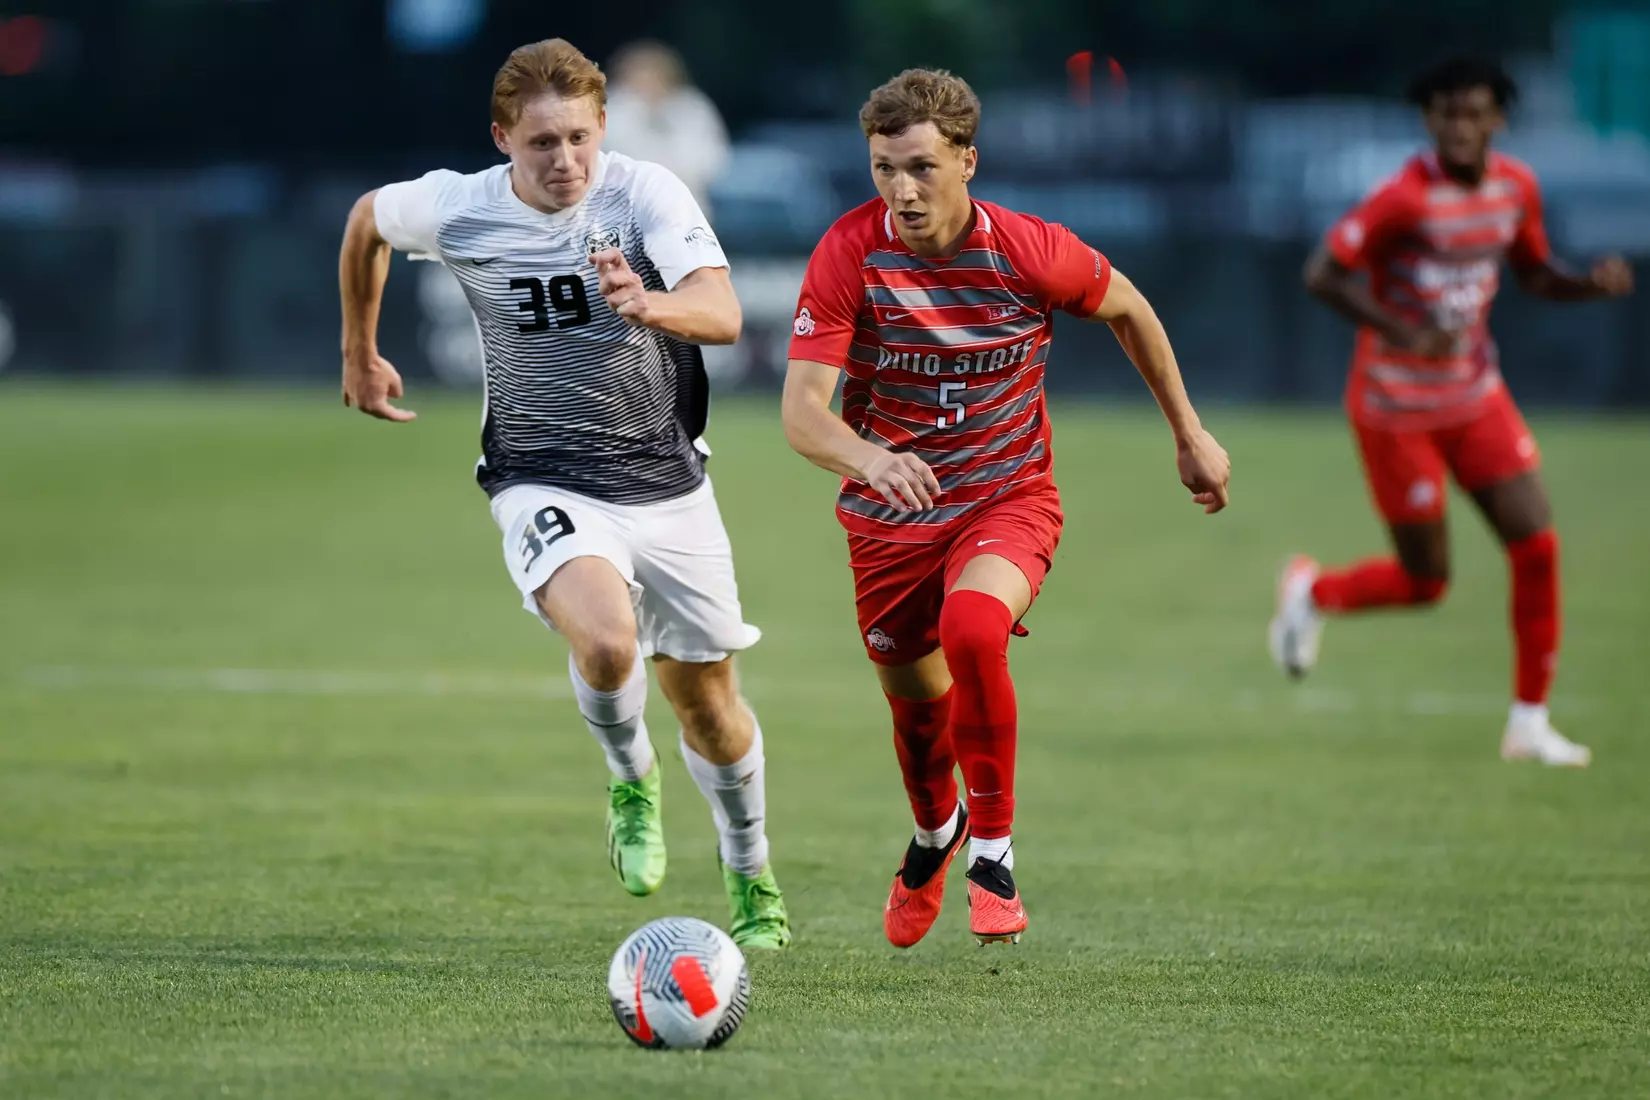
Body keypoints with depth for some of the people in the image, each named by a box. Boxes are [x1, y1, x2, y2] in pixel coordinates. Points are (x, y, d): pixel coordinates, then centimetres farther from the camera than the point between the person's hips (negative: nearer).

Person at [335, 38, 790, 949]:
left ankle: (752, 881, 39)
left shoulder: (646, 193, -15)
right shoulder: (455, 209, -10)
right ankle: (630, 783, 4)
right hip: (543, 487, -1)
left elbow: (723, 314, -29)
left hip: (667, 486, 1)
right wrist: (360, 353, 22)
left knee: (706, 699, 12)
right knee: (607, 645, -30)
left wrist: (652, 306, -50)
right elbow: (366, 220, 13)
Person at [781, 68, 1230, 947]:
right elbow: (801, 411, -26)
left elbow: (1128, 310, 6)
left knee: (973, 628, -32)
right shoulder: (849, 254, -18)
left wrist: (1188, 432, 13)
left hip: (1008, 496, -2)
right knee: (915, 700, 14)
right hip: (891, 507, 2)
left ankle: (993, 849, -13)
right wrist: (869, 458, -48)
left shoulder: (1032, 254, -17)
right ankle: (934, 829, 52)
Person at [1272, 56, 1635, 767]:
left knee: (1536, 545, -6)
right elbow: (1323, 276, -19)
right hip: (1397, 408, -6)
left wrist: (1593, 283, -8)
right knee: (1426, 581, 1)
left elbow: (1535, 275, 14)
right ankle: (1311, 593, 32)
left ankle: (1530, 722, 6)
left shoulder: (1516, 187, 0)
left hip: (1476, 397, 6)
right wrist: (1405, 334, -29)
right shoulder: (1405, 199, -21)